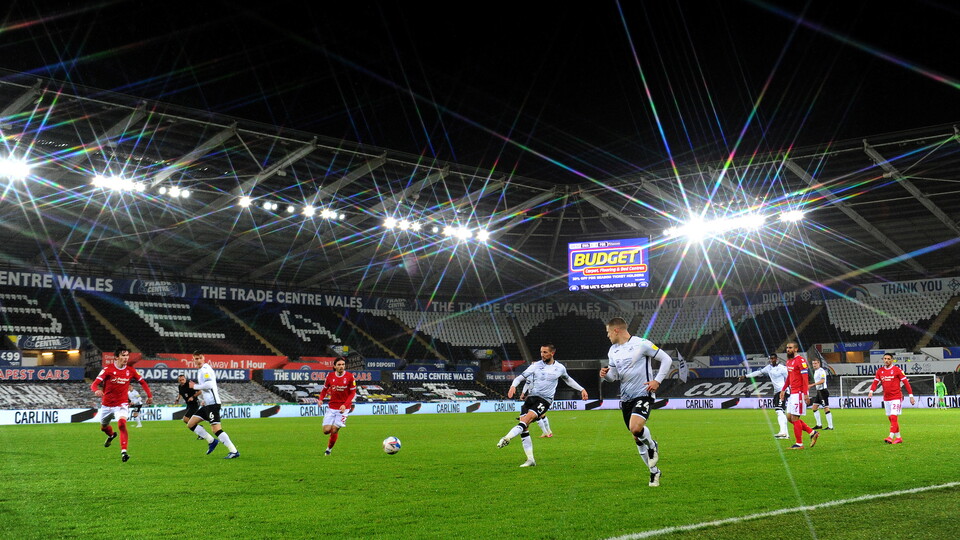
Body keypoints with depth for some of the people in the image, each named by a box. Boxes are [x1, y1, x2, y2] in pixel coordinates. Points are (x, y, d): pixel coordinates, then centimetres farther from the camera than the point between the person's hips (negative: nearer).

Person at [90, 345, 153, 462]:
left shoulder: (130, 370, -5)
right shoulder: (108, 369, -13)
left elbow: (142, 382, 10)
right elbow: (94, 384, -21)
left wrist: (149, 395, 3)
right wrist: (96, 390, -44)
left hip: (121, 404, -1)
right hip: (106, 405, 1)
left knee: (122, 424, -28)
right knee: (103, 427, 23)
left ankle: (123, 452, -30)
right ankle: (111, 435, 60)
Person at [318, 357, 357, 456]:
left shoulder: (350, 376, -7)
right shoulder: (330, 376, 0)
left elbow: (353, 393, -4)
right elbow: (325, 389, 11)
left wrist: (345, 405, -16)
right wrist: (320, 399, -9)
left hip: (343, 407, -2)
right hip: (331, 407, 2)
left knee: (334, 430, -9)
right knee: (326, 430, -7)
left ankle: (329, 449, 15)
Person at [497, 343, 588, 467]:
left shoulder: (559, 368, 7)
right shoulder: (536, 365, 6)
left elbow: (568, 380, 27)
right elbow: (521, 377, 2)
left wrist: (582, 389, 25)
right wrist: (513, 386, -17)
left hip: (545, 400, -2)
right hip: (531, 397, 2)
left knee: (527, 418, -28)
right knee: (524, 428, -7)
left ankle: (507, 438, -40)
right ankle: (530, 460, -1)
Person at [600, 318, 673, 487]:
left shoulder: (641, 344, -10)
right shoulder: (613, 351, 10)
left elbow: (666, 359, -6)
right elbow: (613, 376, 17)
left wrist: (657, 381, -13)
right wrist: (605, 374, -5)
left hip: (643, 394, -7)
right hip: (626, 398, 7)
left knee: (636, 428, -30)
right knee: (637, 438, 10)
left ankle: (653, 446, 2)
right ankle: (654, 471, 26)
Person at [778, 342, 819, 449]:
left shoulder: (800, 360, -13)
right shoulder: (789, 361, 15)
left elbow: (805, 378, -18)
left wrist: (806, 394, -23)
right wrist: (783, 389, 22)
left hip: (799, 393, -10)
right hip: (793, 393, 10)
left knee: (794, 418, -6)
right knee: (789, 417, 10)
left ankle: (799, 444, 3)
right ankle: (812, 433, 17)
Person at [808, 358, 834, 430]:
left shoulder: (821, 370, -12)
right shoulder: (815, 371, 17)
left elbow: (822, 380, -25)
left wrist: (812, 384, -29)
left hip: (823, 391, -10)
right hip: (819, 392, 10)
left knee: (826, 408, -8)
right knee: (814, 407, 9)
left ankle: (830, 426, -6)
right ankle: (819, 425, 13)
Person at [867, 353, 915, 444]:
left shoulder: (897, 370, -6)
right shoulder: (880, 370, 8)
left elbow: (906, 382, -5)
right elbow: (875, 382, 4)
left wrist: (911, 396, -8)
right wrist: (871, 391, -15)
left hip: (896, 398, -6)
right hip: (886, 398, 6)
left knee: (894, 417, -13)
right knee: (891, 418, 10)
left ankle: (891, 437, -18)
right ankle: (898, 437, 19)